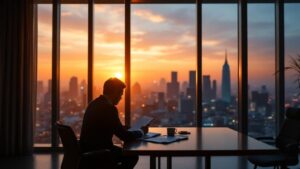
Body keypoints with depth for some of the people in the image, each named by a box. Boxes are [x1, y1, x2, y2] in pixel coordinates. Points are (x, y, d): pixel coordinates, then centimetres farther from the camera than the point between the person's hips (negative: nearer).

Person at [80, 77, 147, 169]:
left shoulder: (95, 103, 6)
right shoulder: (109, 108, -22)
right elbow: (125, 136, -18)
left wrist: (123, 128, 19)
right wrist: (141, 131, 0)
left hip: (89, 148, 9)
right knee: (132, 156, 4)